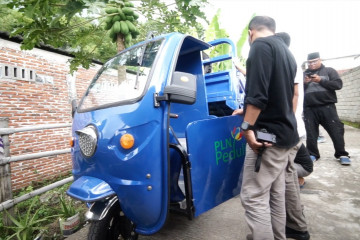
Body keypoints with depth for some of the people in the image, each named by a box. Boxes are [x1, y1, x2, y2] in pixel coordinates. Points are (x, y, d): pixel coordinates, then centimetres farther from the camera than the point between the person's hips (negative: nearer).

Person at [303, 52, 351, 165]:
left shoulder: (329, 71, 11)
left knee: (336, 131, -1)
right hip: (309, 109, 2)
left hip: (327, 107, -1)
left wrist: (321, 80, -12)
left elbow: (338, 84, -2)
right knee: (311, 133, 4)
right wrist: (304, 83, -9)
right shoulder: (304, 74, 15)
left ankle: (342, 154, 13)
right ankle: (312, 154, 15)